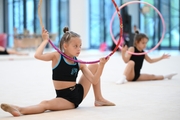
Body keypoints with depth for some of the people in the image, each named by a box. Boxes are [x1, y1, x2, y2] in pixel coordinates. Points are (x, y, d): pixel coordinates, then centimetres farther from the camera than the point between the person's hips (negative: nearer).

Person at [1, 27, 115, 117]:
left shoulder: (79, 63, 1)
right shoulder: (57, 56, -10)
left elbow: (94, 81, -5)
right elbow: (38, 55, -28)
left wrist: (101, 65, -19)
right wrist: (45, 40, -16)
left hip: (79, 92, 6)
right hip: (64, 98, -6)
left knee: (95, 66, 9)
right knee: (46, 104, -38)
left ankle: (99, 99, 14)